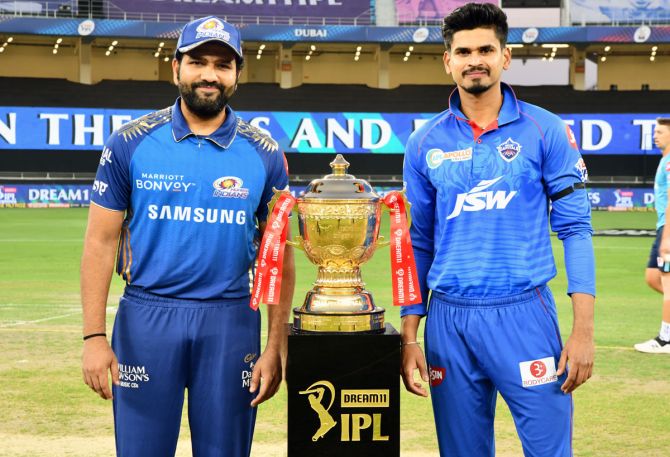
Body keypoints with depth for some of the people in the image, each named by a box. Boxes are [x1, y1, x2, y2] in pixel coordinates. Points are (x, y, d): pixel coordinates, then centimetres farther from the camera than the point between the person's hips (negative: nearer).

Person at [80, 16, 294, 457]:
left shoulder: (265, 154, 2)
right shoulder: (131, 143, 0)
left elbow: (279, 255, 4)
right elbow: (101, 241, 0)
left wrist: (276, 349, -2)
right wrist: (94, 336, -7)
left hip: (231, 321, 1)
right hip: (145, 319, -1)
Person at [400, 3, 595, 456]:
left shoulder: (545, 131, -1)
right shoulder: (425, 143, 6)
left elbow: (575, 229, -2)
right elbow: (418, 243, 10)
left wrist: (584, 330, -9)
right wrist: (409, 336, 5)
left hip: (525, 314, -2)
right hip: (449, 320, 2)